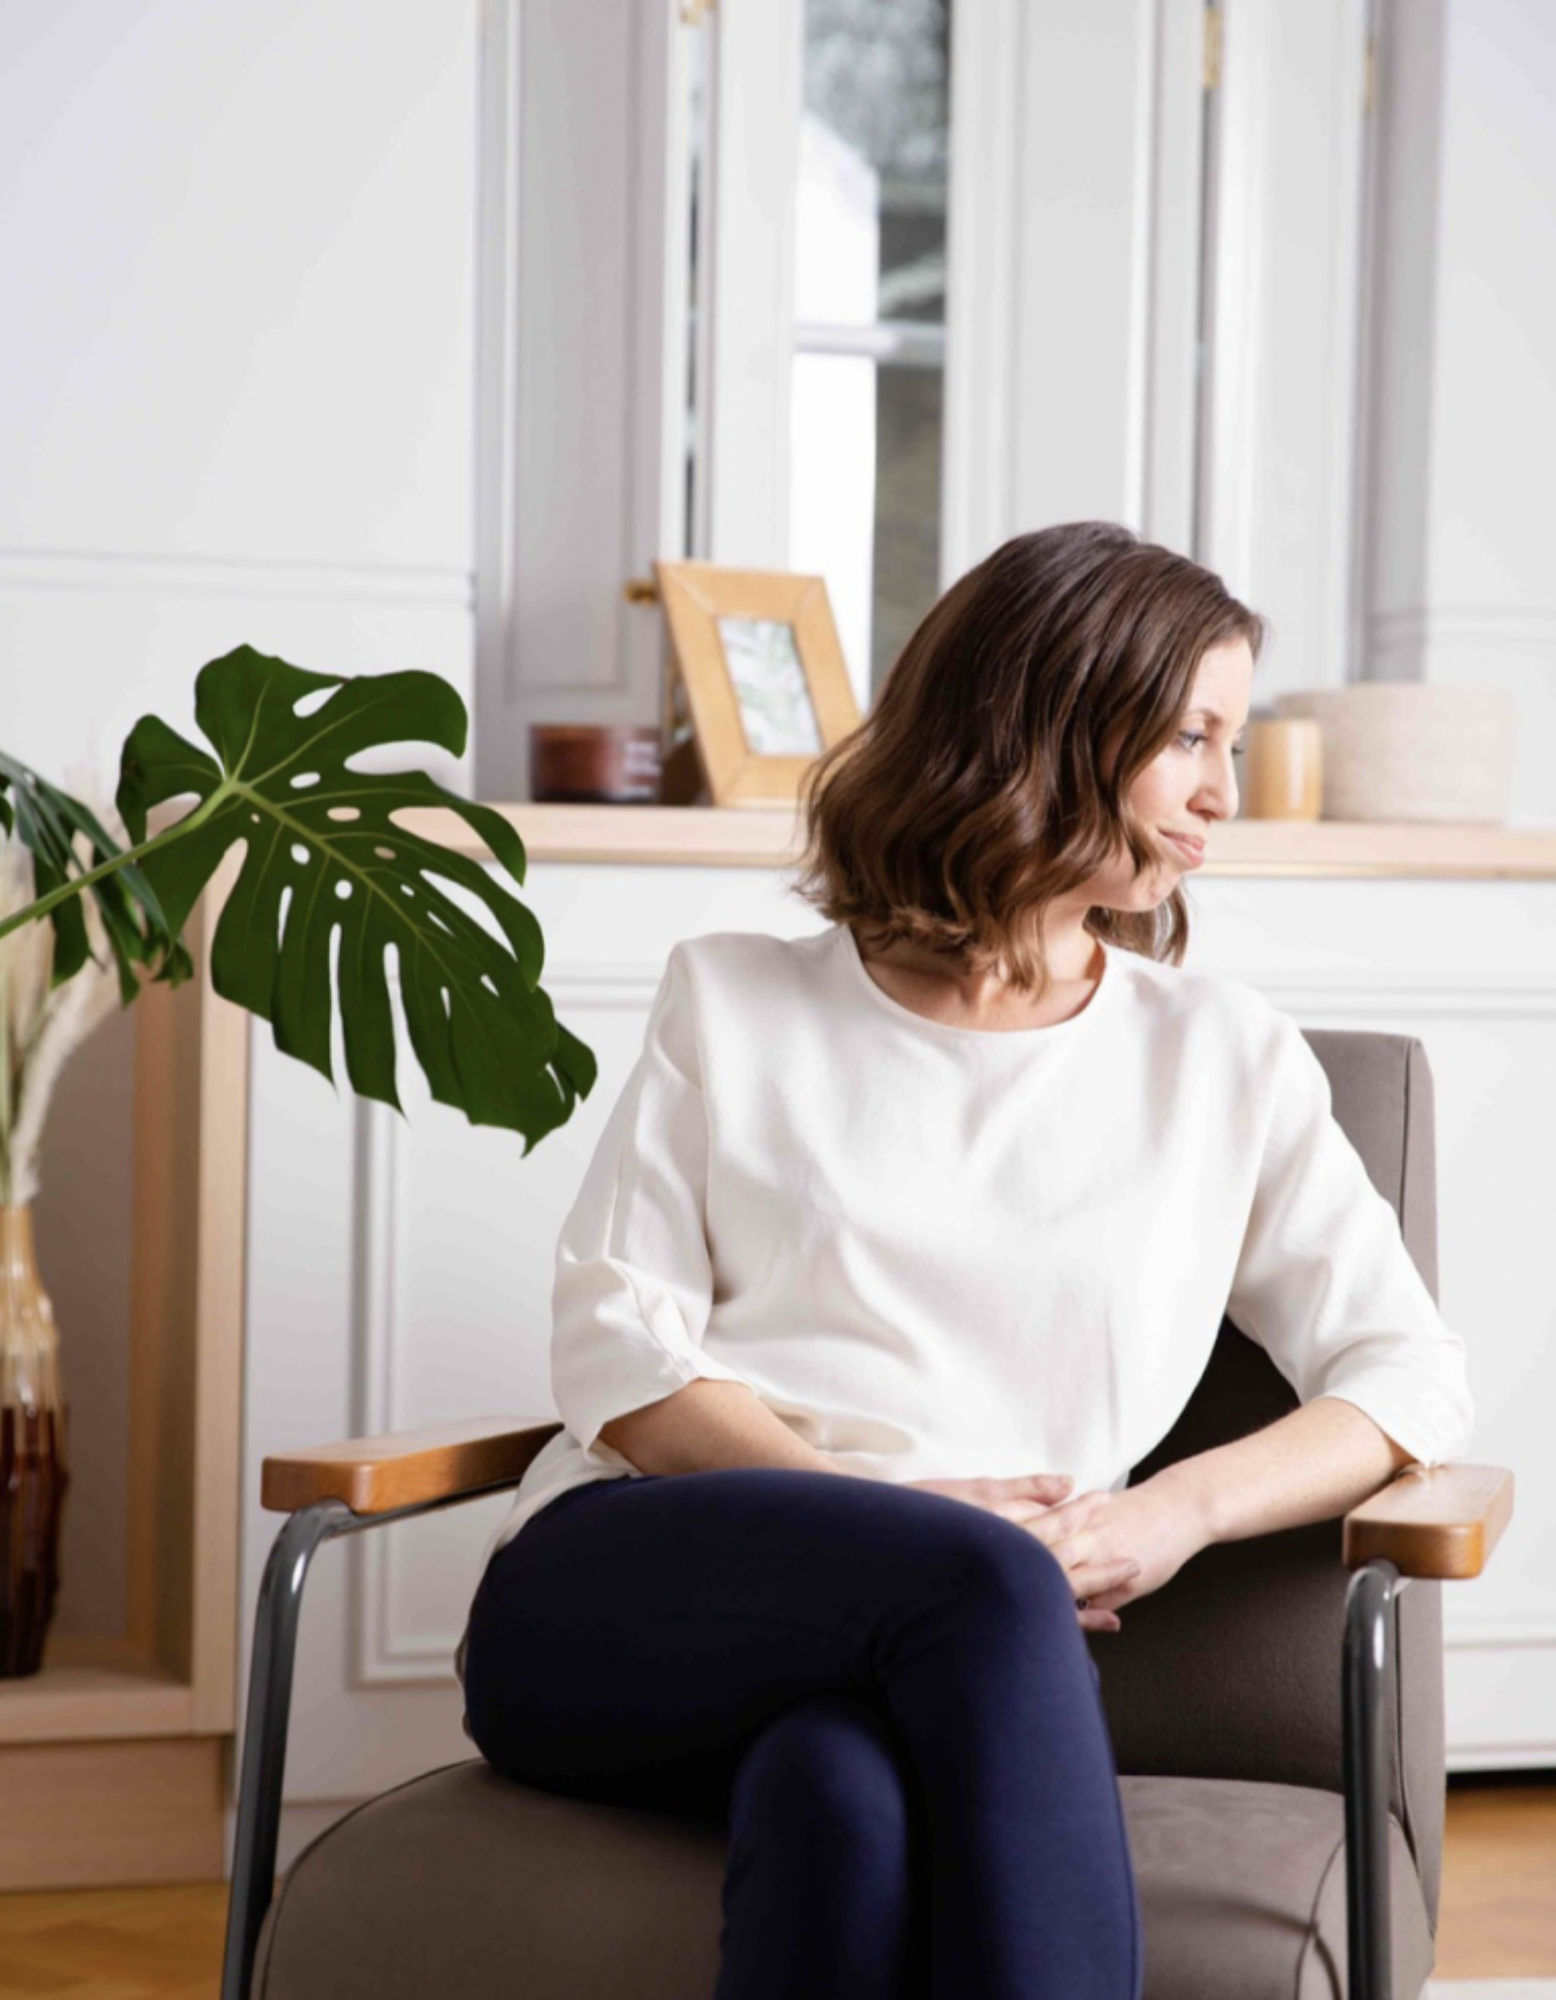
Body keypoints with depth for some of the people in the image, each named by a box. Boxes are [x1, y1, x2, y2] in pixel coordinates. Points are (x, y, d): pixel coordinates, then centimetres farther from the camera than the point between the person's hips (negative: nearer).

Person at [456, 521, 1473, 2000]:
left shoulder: (1230, 1061, 20)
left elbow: (1411, 1378, 12)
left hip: (943, 1655, 1)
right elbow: (615, 1350, 7)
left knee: (847, 1791, -39)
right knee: (980, 1582, -36)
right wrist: (888, 1510, -10)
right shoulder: (734, 1004, 17)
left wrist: (1174, 1513, -8)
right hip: (615, 1596, 0)